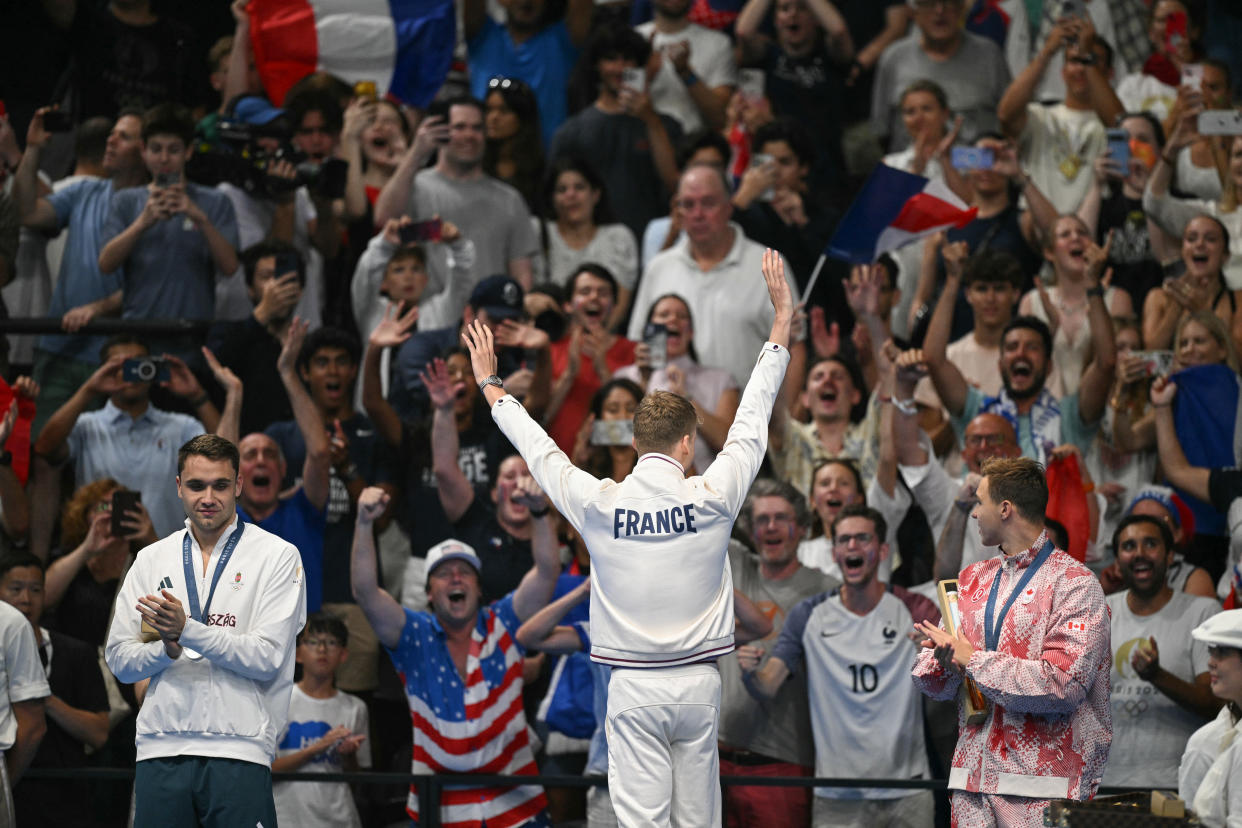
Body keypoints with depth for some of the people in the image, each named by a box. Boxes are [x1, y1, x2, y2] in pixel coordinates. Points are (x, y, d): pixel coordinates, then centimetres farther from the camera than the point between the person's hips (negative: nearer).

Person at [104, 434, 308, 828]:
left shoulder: (277, 556, 3)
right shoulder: (152, 560, 14)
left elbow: (268, 657, -7)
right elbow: (119, 661, 11)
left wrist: (186, 630, -16)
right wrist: (166, 648, -10)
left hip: (238, 748, -3)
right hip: (161, 747, 3)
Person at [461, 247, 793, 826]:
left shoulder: (599, 504, -6)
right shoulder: (713, 497, -4)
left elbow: (537, 449, 11)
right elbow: (752, 418, 8)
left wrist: (491, 384, 28)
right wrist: (782, 319, 20)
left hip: (634, 687, -1)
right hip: (698, 682, 1)